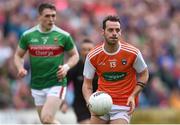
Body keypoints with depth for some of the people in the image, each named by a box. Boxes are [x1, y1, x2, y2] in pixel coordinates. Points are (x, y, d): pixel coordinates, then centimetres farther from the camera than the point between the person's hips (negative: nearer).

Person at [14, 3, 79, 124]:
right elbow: (18, 55, 12)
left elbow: (75, 55, 7)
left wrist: (66, 66, -12)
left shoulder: (63, 36, -5)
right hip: (37, 86, 4)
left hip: (56, 83, -4)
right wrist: (20, 68, -8)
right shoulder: (28, 35, 0)